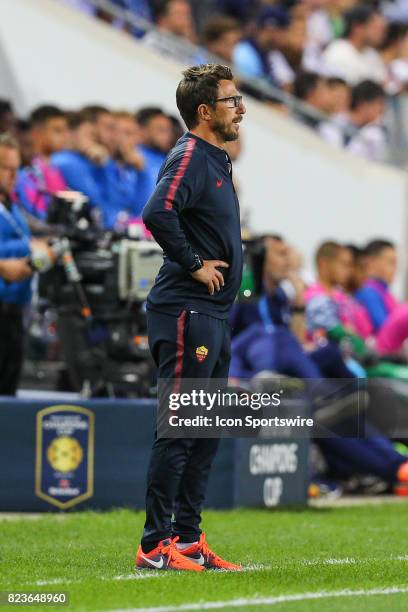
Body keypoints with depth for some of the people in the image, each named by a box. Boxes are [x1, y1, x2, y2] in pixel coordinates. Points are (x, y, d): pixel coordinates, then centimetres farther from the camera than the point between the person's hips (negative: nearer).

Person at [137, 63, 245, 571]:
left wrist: (224, 267, 13)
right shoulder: (189, 157, -12)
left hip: (214, 316, 10)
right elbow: (158, 213, -28)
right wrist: (194, 263, -19)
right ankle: (155, 544, -6)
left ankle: (188, 539, 18)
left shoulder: (216, 162, 18)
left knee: (207, 431, 12)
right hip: (185, 314, -10)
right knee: (179, 429, -9)